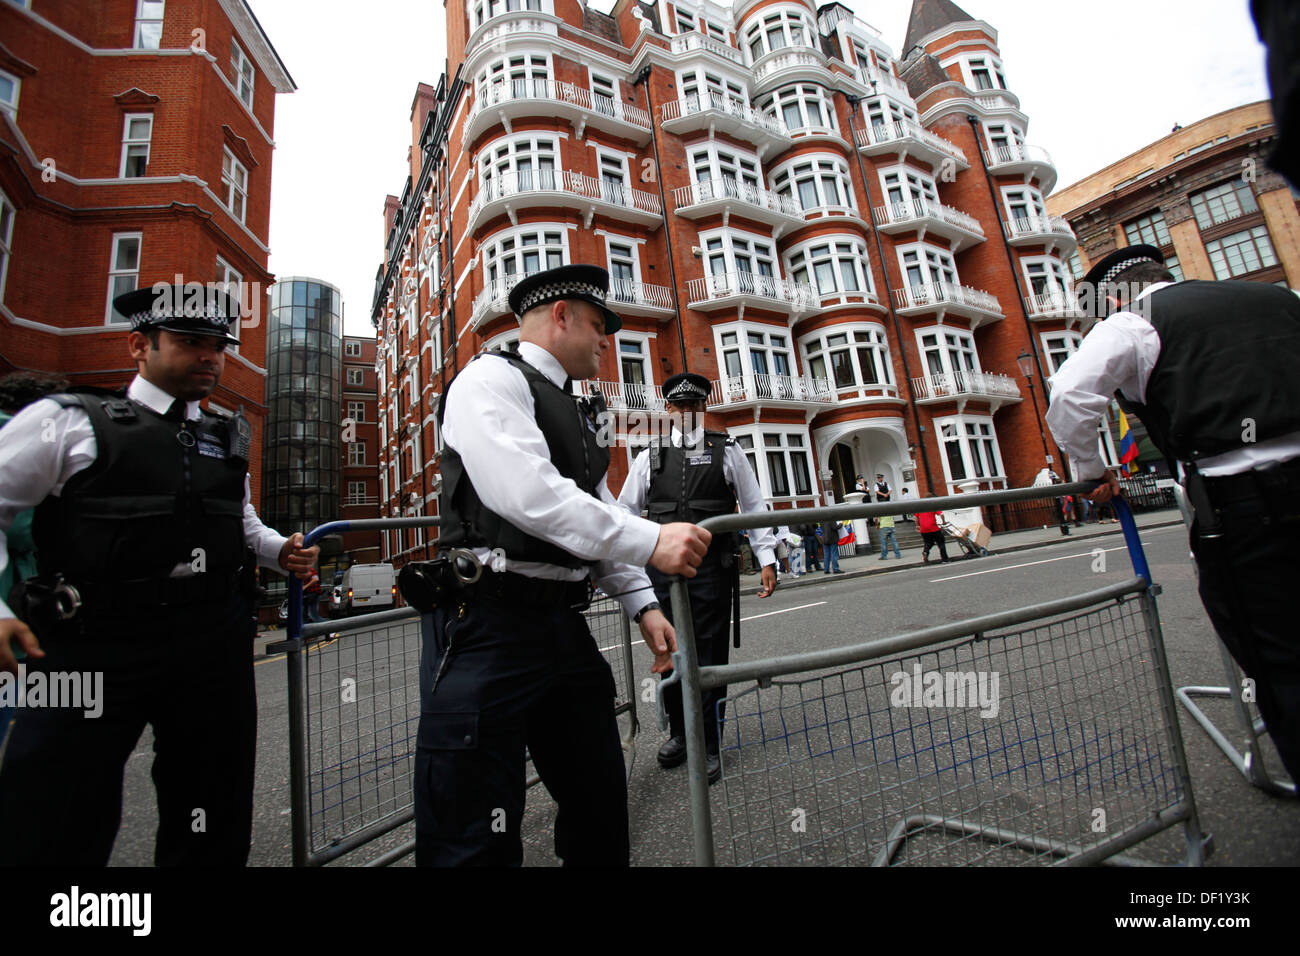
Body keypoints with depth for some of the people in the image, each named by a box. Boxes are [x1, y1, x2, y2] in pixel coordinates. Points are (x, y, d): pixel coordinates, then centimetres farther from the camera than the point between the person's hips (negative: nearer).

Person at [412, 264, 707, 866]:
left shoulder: (577, 413, 20)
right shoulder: (492, 379, -5)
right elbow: (526, 494, -22)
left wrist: (641, 604, 12)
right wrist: (651, 542, -21)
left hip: (563, 626, 9)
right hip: (489, 623, -8)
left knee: (601, 811, 19)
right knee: (479, 841, 2)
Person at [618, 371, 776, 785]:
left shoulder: (727, 451, 7)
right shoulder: (650, 457, 10)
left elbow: (755, 508, 8)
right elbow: (625, 513, 13)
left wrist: (767, 559, 2)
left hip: (712, 568, -2)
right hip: (663, 568, 2)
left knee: (710, 655, 3)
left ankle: (708, 745, 21)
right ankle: (678, 732, 32)